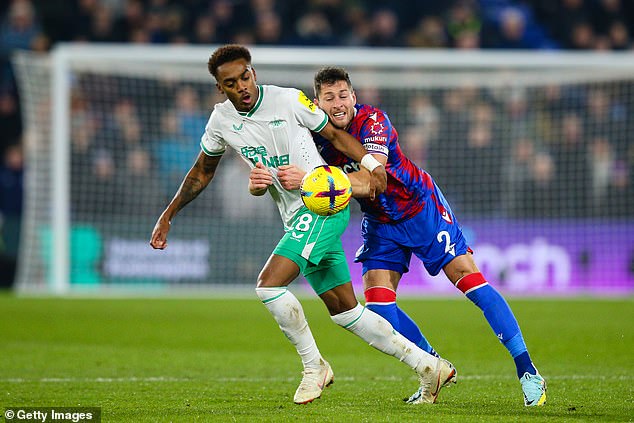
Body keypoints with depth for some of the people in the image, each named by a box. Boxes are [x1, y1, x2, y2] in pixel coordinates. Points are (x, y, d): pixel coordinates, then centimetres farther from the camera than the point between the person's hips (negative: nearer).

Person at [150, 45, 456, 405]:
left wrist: (371, 164, -12)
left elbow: (334, 133, 1)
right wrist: (168, 216, 19)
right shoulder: (221, 121, 6)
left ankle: (315, 366, -3)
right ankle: (429, 367, 14)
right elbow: (202, 173, 20)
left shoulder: (289, 100, -8)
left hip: (323, 205, -6)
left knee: (269, 284, -20)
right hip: (298, 219, 6)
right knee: (345, 311, 7)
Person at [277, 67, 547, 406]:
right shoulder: (316, 134, -11)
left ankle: (528, 373, -8)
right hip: (380, 222, 5)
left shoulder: (372, 120, -27)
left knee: (468, 277, -12)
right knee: (376, 301, -9)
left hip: (421, 208, -5)